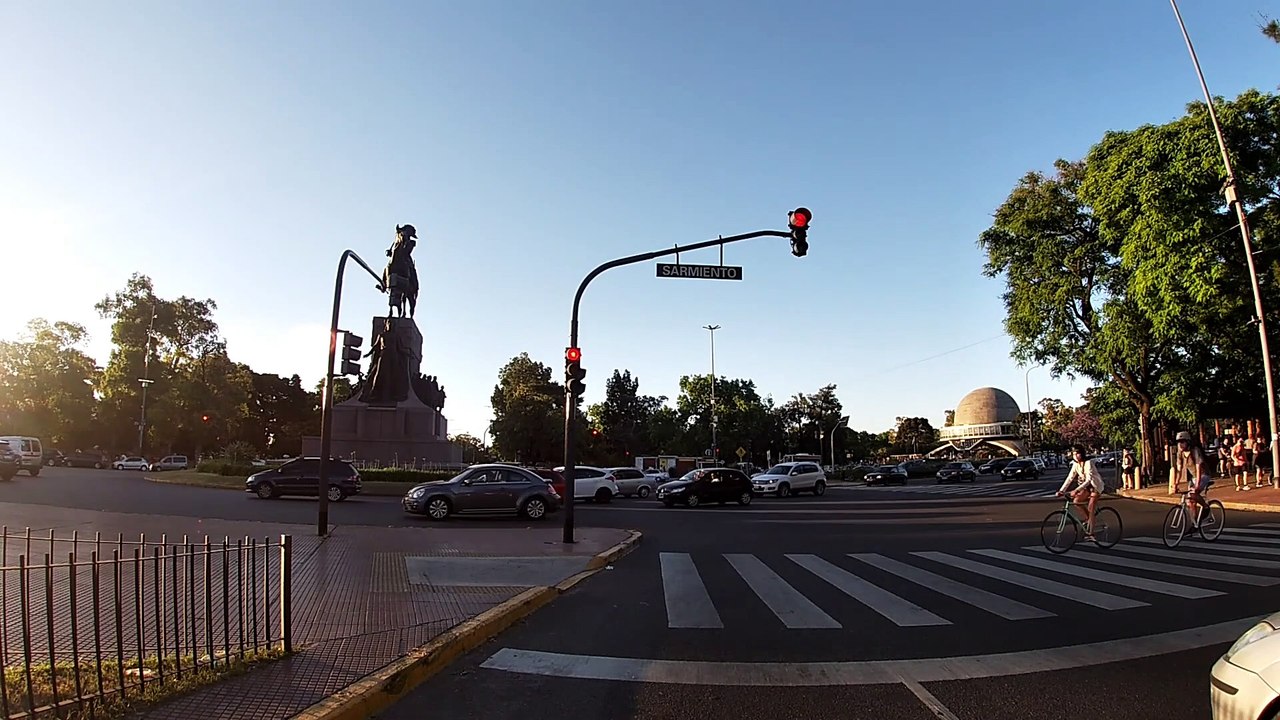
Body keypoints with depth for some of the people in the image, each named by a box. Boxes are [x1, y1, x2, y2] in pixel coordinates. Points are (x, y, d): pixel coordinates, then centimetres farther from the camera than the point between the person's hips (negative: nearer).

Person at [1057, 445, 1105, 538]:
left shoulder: (1088, 463, -24)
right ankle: (1087, 517, 10)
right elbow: (1070, 478, -6)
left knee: (1090, 509, -12)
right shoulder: (1076, 464, -3)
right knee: (1076, 500, -14)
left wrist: (1077, 490, -42)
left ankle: (1090, 533, -7)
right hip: (1087, 487, 7)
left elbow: (1088, 480, -32)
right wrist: (1061, 490, -17)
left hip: (1095, 486, -7)